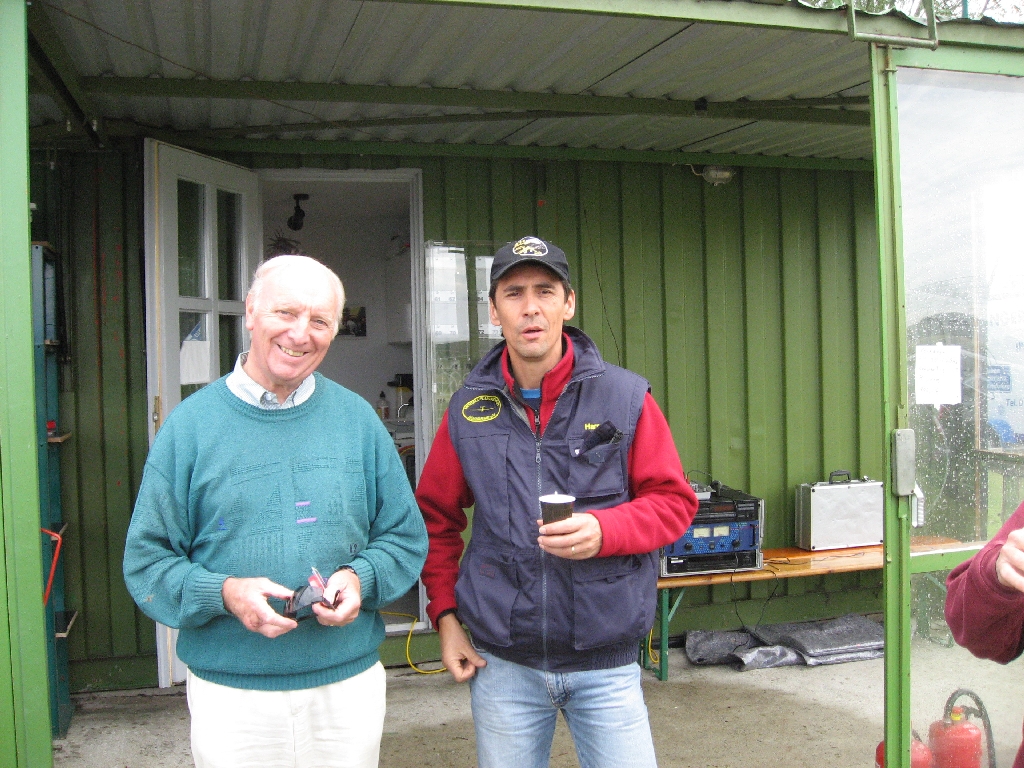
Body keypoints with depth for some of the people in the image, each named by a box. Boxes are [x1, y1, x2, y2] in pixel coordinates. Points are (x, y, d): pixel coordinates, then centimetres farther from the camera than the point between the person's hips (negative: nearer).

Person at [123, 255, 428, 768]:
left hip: (349, 683, 2)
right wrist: (223, 593, -19)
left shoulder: (358, 420, 1)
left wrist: (360, 579, -14)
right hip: (230, 694, -1)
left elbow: (406, 538, 5)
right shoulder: (191, 424, -3)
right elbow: (147, 560, -3)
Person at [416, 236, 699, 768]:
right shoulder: (468, 409, 2)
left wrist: (604, 530, -20)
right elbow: (437, 517, 10)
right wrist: (445, 614, 3)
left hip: (606, 663, -1)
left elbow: (674, 500, -3)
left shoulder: (625, 397, -5)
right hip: (501, 663, 2)